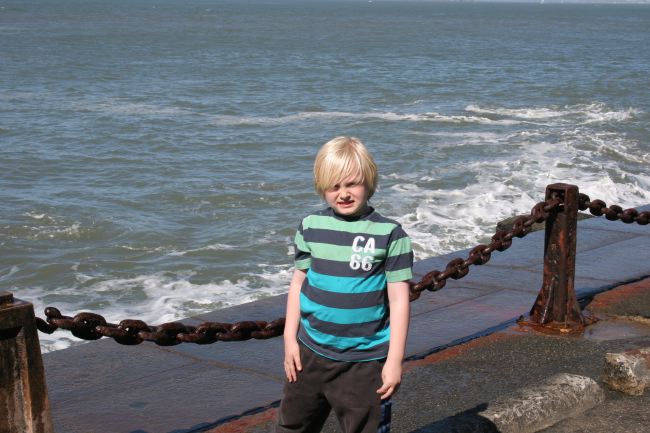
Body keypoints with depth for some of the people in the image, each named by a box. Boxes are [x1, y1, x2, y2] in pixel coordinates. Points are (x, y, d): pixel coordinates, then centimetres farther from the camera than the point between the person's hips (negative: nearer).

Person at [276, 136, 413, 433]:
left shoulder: (389, 234, -11)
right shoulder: (311, 227, 1)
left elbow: (399, 299, -9)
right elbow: (298, 282, 10)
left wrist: (395, 360, -10)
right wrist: (290, 339, 8)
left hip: (364, 361, -4)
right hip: (311, 352, 4)